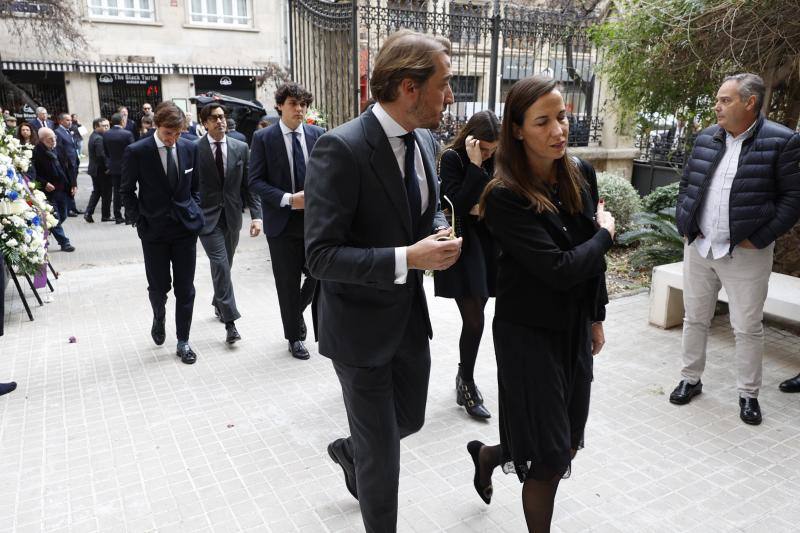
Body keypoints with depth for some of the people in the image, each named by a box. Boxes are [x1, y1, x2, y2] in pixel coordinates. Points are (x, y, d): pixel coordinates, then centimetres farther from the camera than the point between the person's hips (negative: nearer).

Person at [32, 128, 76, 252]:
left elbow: (64, 168, 15)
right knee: (55, 218, -2)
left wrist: (71, 184, 10)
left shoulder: (56, 149, 10)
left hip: (62, 189, 7)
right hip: (49, 191, -7)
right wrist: (44, 183, -21)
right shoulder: (37, 152, -11)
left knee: (62, 216, 15)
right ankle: (64, 243, 3)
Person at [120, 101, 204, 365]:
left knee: (185, 289, 5)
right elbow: (127, 191, 0)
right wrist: (138, 220, -4)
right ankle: (159, 317, 43)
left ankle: (183, 341, 18)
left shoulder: (189, 148, 0)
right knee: (159, 286, 8)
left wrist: (194, 211, 4)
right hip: (154, 230, -2)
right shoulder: (136, 152, -9)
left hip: (186, 227, 2)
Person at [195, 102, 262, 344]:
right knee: (221, 265, -11)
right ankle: (230, 321, -7)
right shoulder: (194, 149, -6)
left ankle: (218, 303, 40)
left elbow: (249, 184, 3)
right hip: (207, 216, -4)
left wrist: (256, 215, -6)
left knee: (225, 265, 16)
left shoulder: (240, 148, 3)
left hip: (232, 215, 4)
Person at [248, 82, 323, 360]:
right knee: (288, 282, 7)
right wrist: (288, 199, -18)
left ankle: (297, 311, 35)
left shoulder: (317, 134, 5)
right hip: (282, 222, -2)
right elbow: (256, 181, -7)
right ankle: (294, 336, 26)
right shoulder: (263, 138, -3)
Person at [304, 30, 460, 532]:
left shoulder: (426, 142, 1)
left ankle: (349, 451, 56)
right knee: (382, 453, 9)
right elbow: (321, 255, -24)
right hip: (361, 323, -7)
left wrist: (441, 235, -7)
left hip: (411, 315, 7)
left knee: (410, 417, 25)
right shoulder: (341, 148, -23)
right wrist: (406, 259, -30)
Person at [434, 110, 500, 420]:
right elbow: (456, 205, -19)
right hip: (461, 246, -5)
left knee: (474, 318, 11)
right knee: (474, 321, -6)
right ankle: (467, 386, 13)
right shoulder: (452, 158, -9)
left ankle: (465, 377, 29)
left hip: (486, 244, 5)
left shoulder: (492, 161, 6)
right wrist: (475, 166, -21)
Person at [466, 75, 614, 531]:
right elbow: (559, 269, -26)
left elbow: (593, 257, 9)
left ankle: (488, 454, 45)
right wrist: (605, 233, -10)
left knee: (569, 441, 18)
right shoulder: (505, 197, -21)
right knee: (550, 459, 3)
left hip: (575, 326, 7)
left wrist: (597, 318, 14)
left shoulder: (581, 173, 0)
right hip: (529, 333, -7)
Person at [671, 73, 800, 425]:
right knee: (694, 318, 14)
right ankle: (690, 379, 29)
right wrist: (685, 226, 4)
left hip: (745, 252, -4)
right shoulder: (706, 138, 6)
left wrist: (760, 239, -13)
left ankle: (748, 394, 22)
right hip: (698, 247, 5)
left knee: (747, 327, 6)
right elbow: (686, 184, 15)